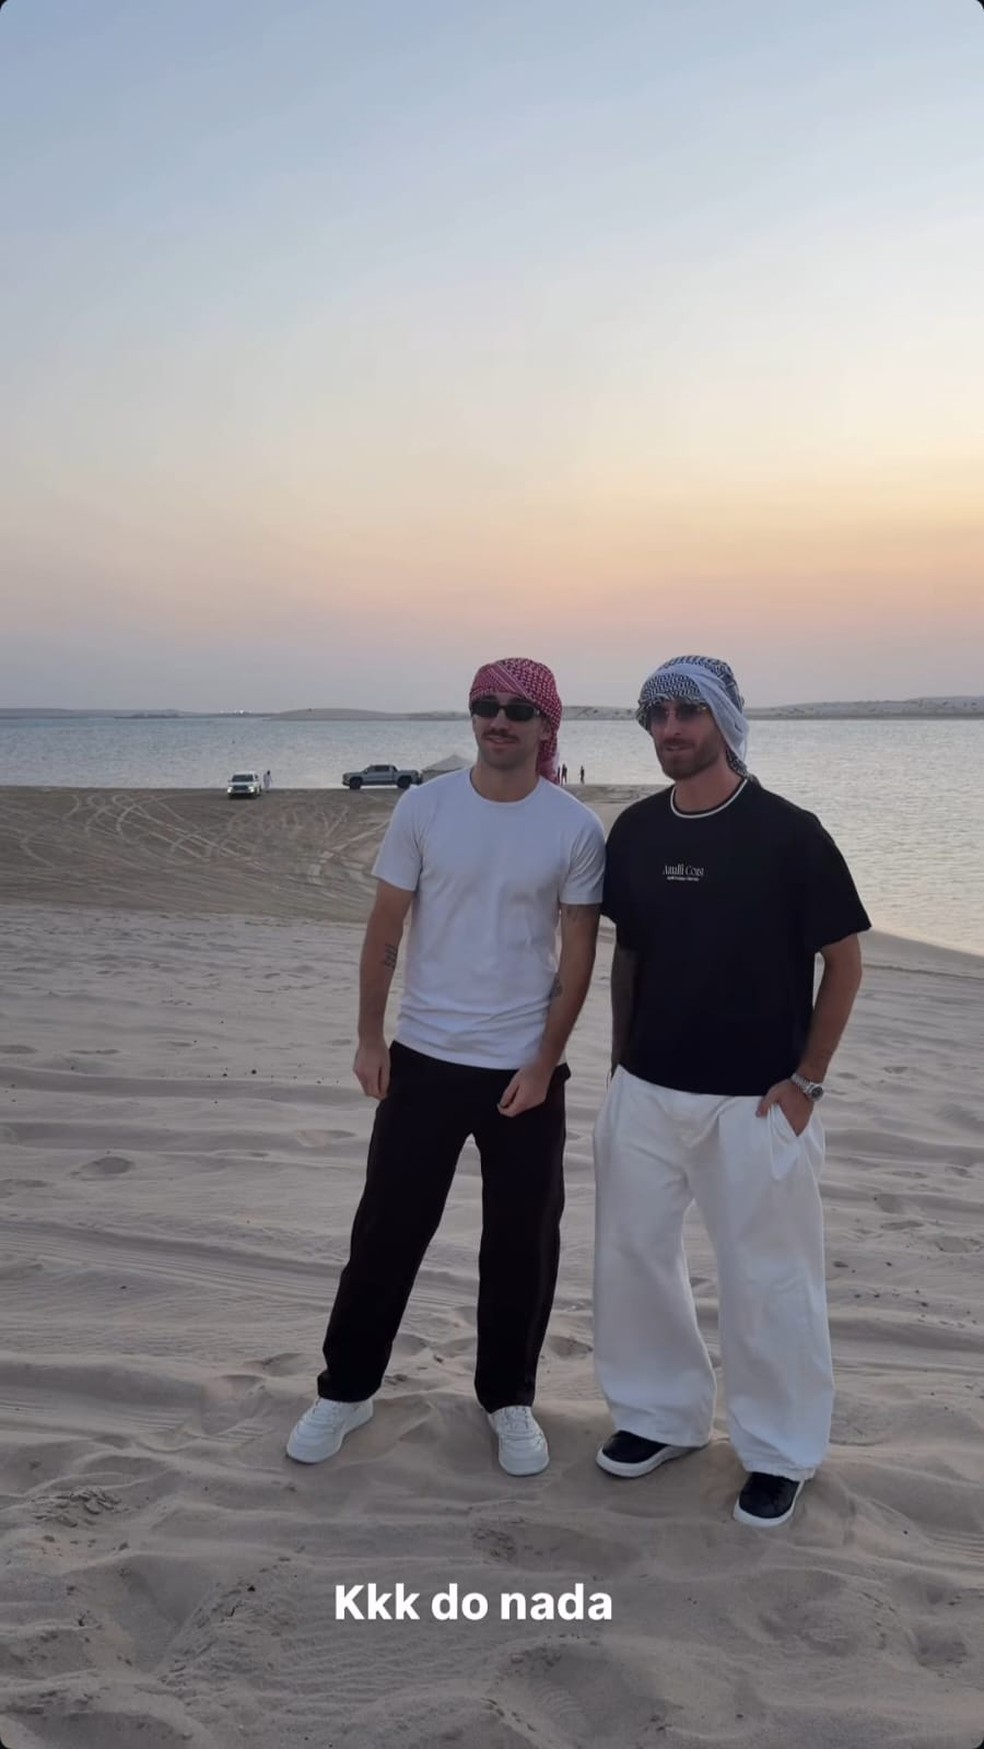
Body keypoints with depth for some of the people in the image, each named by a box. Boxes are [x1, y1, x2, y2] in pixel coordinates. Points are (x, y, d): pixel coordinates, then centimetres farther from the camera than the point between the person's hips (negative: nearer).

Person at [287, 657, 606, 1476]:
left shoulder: (576, 828, -7)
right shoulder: (424, 808, -5)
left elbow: (579, 953, -4)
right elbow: (386, 928, 1)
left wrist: (543, 1062, -8)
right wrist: (369, 1037, -1)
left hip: (524, 1067, 0)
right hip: (423, 1056, 1)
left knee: (522, 1243, 10)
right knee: (387, 1229, 10)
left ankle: (510, 1398, 30)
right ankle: (346, 1388, 28)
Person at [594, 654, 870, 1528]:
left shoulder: (788, 832, -12)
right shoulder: (635, 831, 2)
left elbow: (844, 962, -6)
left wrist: (806, 1081, -9)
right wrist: (621, 1061, 11)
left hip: (757, 1098, -5)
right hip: (645, 1090, 5)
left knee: (767, 1278, 6)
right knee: (631, 1253, 13)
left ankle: (781, 1452, 26)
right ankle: (663, 1413, 34)